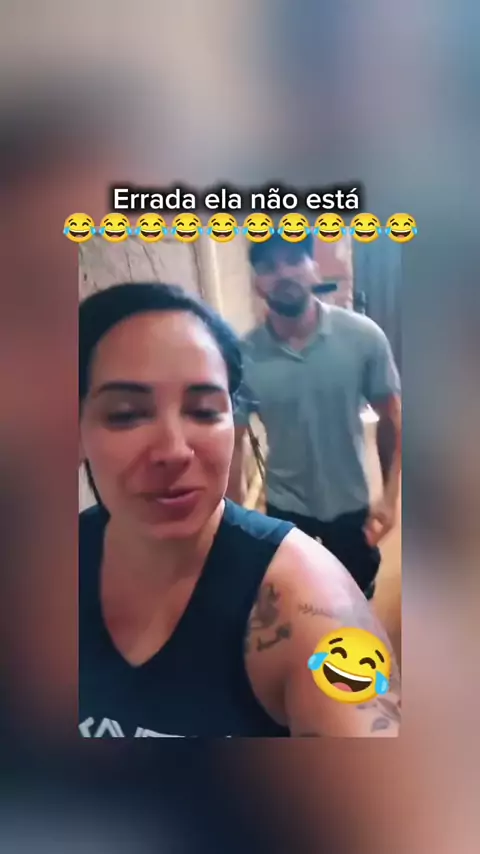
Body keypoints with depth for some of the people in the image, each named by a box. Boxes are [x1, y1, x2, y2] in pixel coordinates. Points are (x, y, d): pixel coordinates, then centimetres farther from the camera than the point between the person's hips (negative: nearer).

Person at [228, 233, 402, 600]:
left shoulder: (363, 336, -17)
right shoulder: (244, 357, -18)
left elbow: (390, 418, -7)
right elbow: (234, 442, -9)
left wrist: (390, 496, -9)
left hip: (350, 503, 0)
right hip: (285, 507, 0)